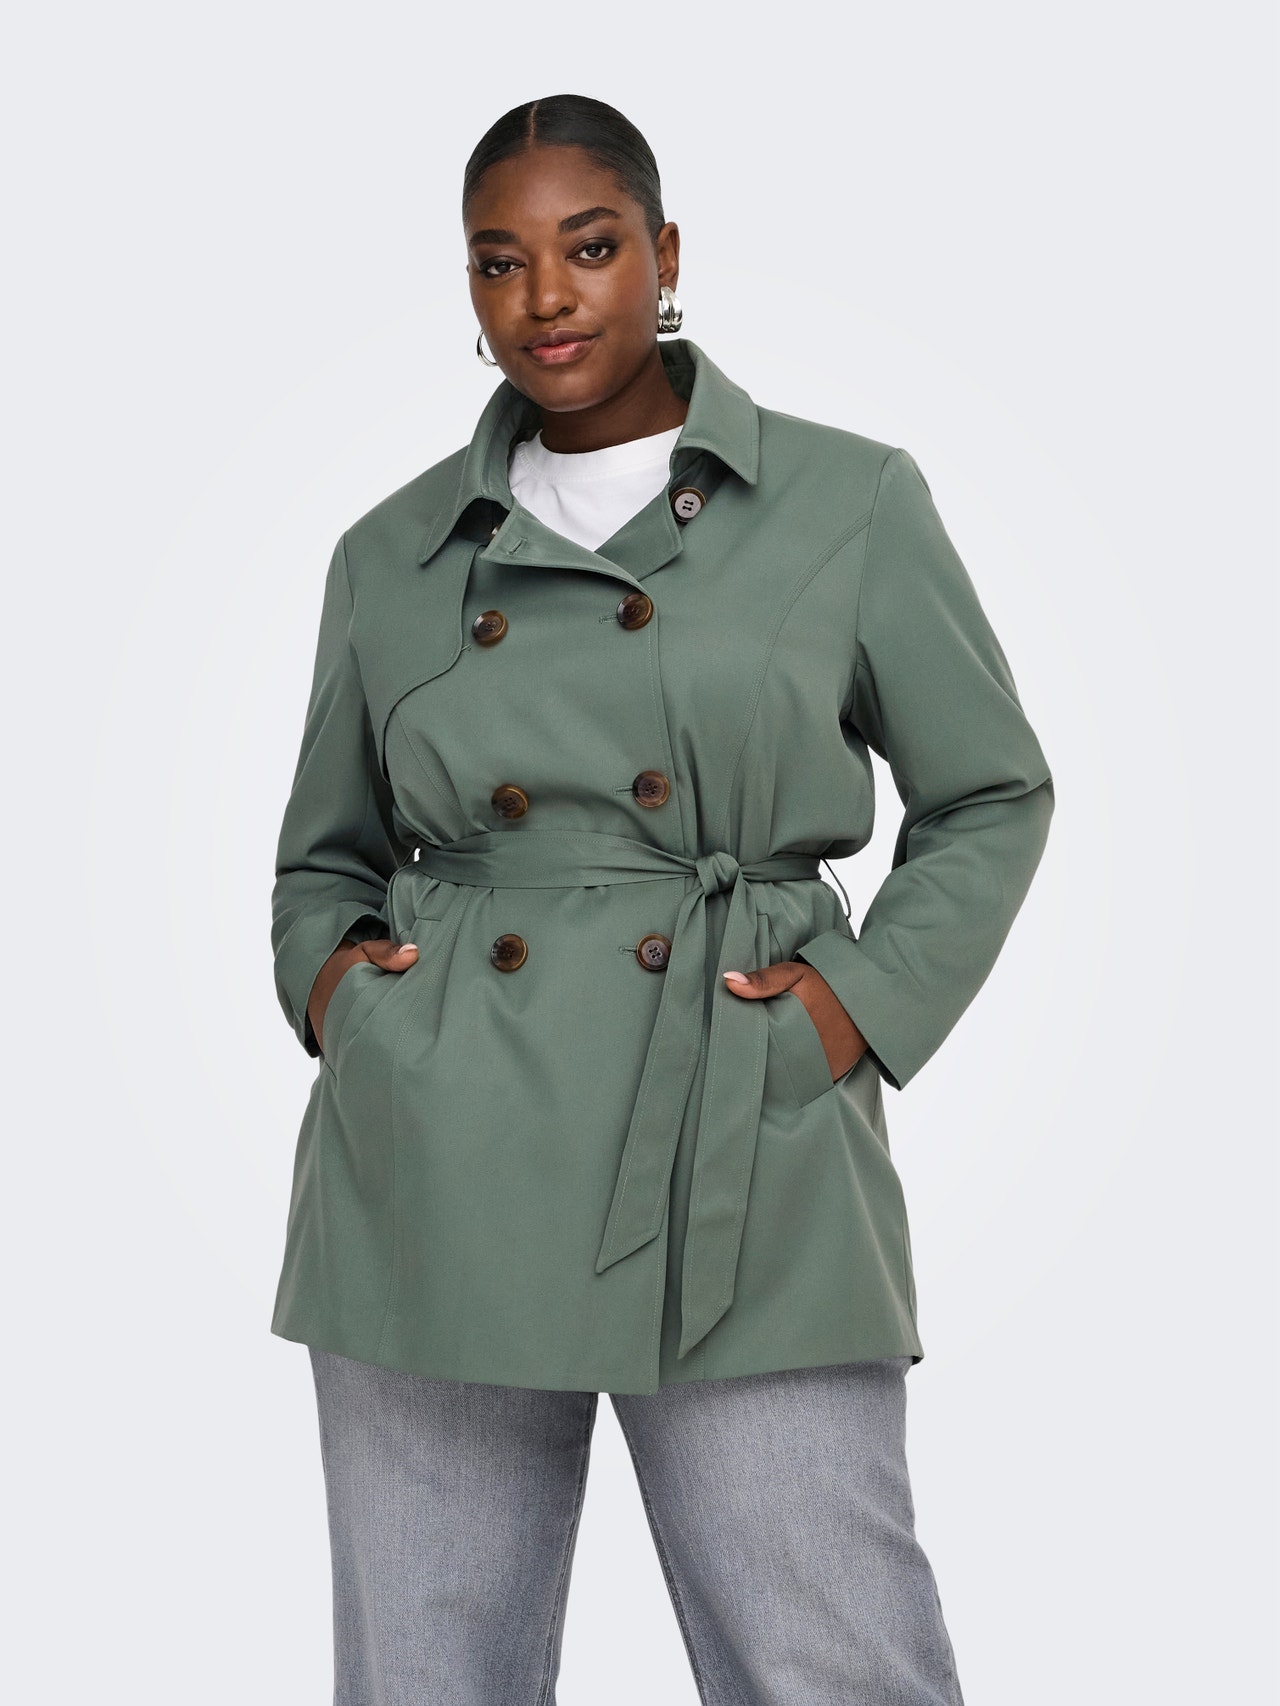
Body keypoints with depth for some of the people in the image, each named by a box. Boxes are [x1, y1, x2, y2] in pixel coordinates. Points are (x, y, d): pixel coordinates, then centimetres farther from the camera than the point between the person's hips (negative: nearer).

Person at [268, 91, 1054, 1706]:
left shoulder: (851, 502, 4)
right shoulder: (393, 555, 11)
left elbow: (990, 798, 11)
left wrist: (869, 1000, -3)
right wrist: (325, 975, 2)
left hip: (744, 1171, -2)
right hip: (437, 1181, 3)